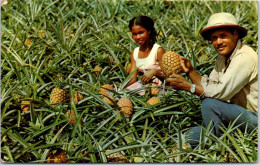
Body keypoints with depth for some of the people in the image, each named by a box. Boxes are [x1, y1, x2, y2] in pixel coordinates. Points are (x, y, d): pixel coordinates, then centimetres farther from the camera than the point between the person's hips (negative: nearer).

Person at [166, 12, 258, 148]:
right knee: (189, 136, -3)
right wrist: (190, 71, -8)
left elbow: (221, 92, -27)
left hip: (254, 118, -7)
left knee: (209, 103, -27)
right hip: (238, 114, 8)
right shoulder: (223, 57, 7)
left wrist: (187, 86, -21)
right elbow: (208, 86, 6)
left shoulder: (245, 57, -22)